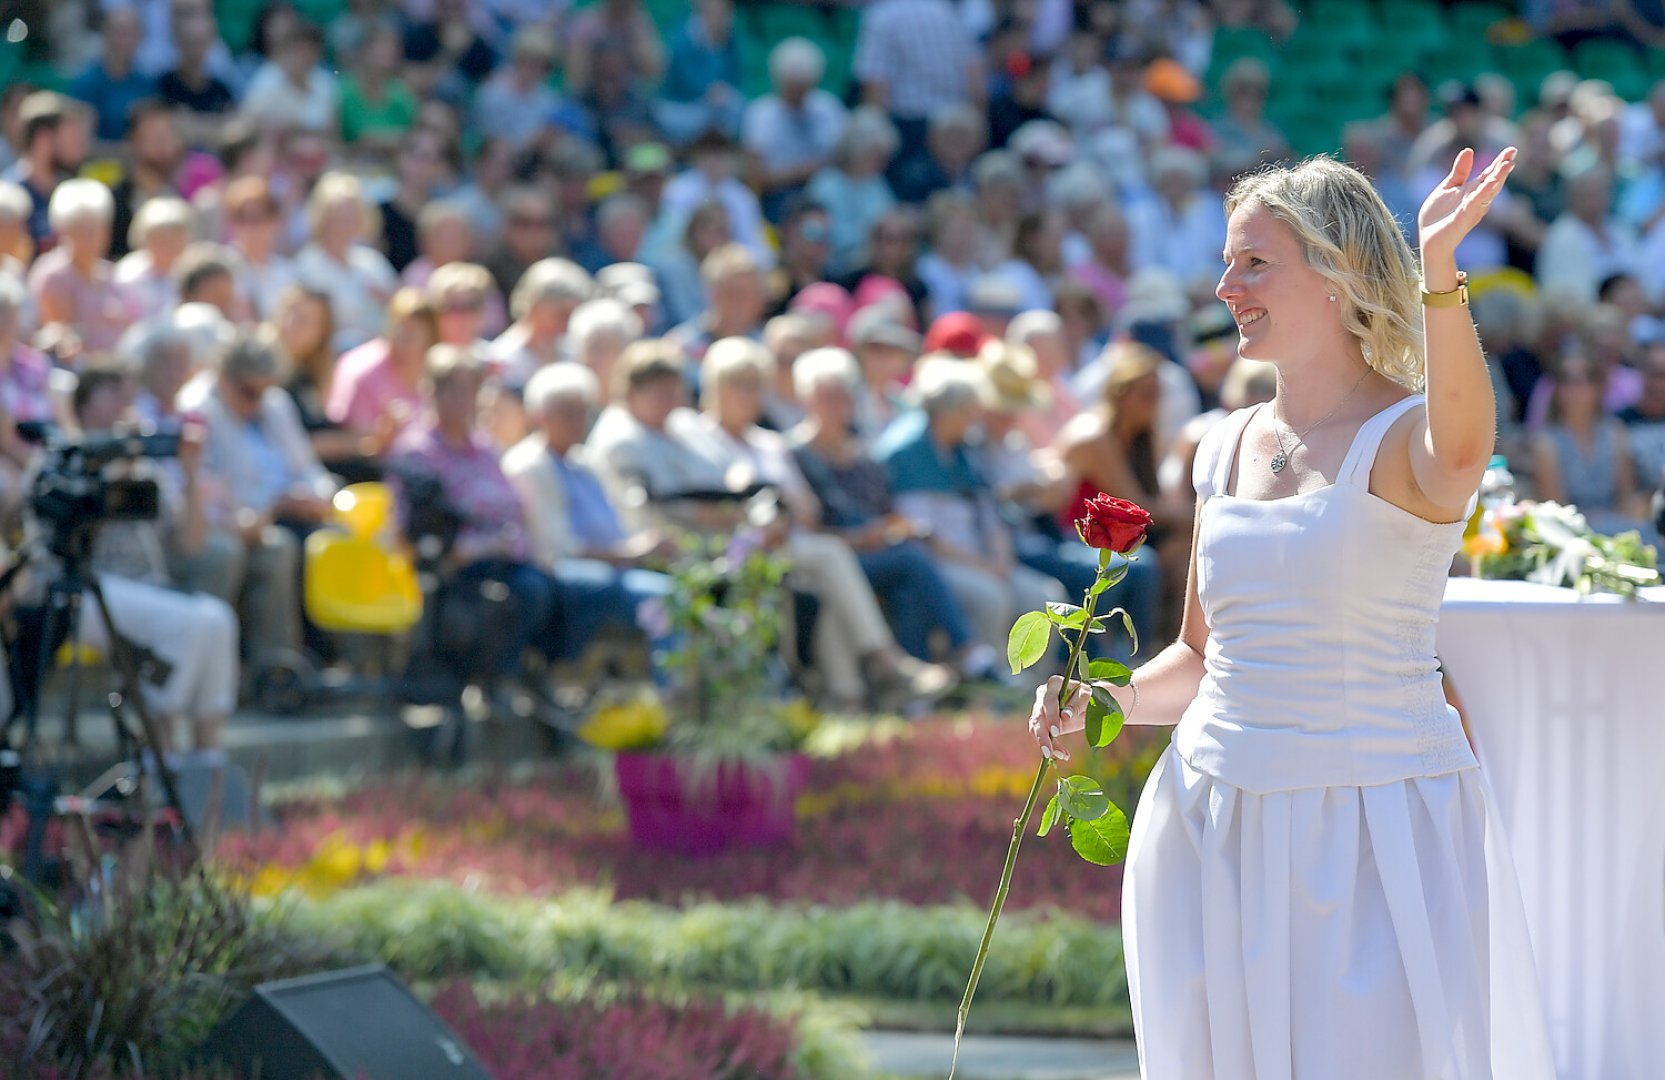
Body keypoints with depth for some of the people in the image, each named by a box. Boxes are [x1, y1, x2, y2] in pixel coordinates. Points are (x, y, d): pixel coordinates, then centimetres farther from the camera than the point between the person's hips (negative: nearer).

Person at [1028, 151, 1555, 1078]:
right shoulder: (1229, 447, 11)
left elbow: (1460, 451, -36)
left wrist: (1440, 270, -50)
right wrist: (1104, 702, 1)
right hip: (1216, 821, 6)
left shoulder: (1406, 436, -8)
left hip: (1377, 821, -6)